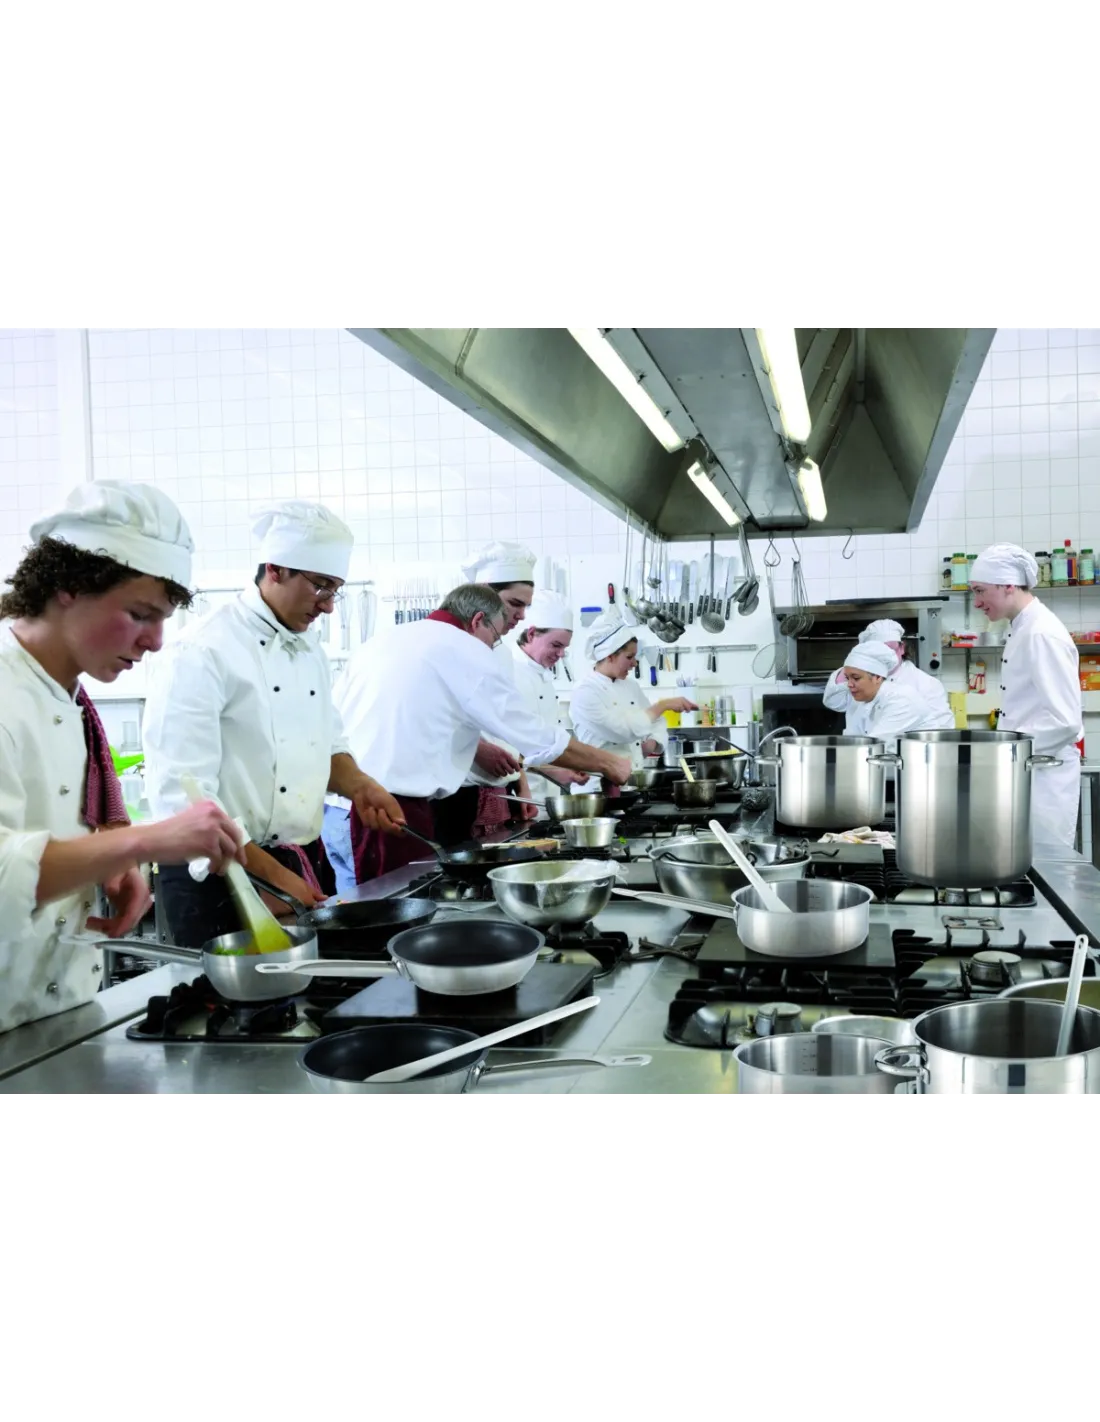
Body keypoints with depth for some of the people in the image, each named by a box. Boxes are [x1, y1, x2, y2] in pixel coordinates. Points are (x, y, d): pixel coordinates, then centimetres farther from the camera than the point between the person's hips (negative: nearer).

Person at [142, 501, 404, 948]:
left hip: (307, 865, 8)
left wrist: (357, 786, -1)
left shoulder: (309, 647, 11)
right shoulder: (201, 654, -16)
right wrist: (269, 876, -21)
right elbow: (183, 795, -21)